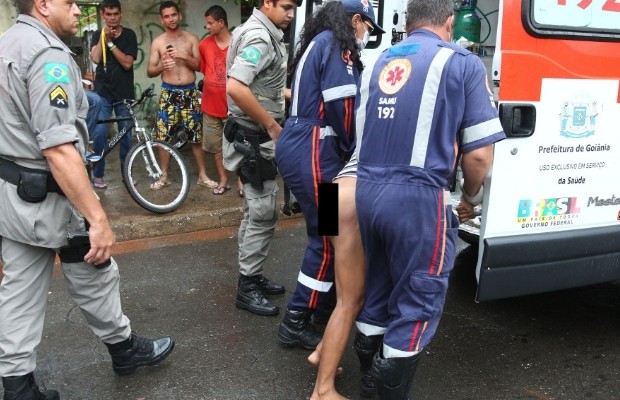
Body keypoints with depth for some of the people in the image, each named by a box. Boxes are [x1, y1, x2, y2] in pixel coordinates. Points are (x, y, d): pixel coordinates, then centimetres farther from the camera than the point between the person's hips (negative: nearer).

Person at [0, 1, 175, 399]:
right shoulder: (48, 54, -22)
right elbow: (58, 150, -30)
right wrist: (98, 219, -30)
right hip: (47, 197, -9)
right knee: (96, 278, 12)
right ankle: (125, 349, 33)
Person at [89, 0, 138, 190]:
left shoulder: (129, 35, 1)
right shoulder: (98, 35, 6)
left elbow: (127, 63, -10)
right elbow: (95, 58, -11)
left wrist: (111, 43, -13)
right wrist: (104, 37, -14)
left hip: (124, 93, 0)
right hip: (103, 92, 0)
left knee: (126, 134, 4)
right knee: (100, 133, -8)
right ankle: (98, 174, 4)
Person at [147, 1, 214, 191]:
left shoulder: (192, 38, 4)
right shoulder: (158, 42, 3)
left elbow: (200, 65, -2)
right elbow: (150, 72, 1)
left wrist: (184, 56, -18)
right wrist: (162, 66, -20)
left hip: (190, 92, 0)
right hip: (168, 93, 0)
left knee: (197, 136, 3)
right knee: (164, 136, 0)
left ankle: (202, 175, 15)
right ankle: (164, 176, 13)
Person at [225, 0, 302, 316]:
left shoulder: (265, 33, 14)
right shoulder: (259, 37, -19)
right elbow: (235, 87, -32)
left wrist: (283, 93, 13)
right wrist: (272, 125, -24)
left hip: (255, 135, 11)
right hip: (253, 137, -11)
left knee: (258, 212, 17)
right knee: (263, 214, -4)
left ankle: (252, 277, 29)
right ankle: (247, 288, 8)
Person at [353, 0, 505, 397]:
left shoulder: (378, 63, 15)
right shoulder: (463, 63, -2)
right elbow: (478, 153, -7)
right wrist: (472, 197, 11)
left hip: (367, 191, 7)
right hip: (418, 197, -6)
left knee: (378, 286, 23)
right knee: (418, 300, 9)